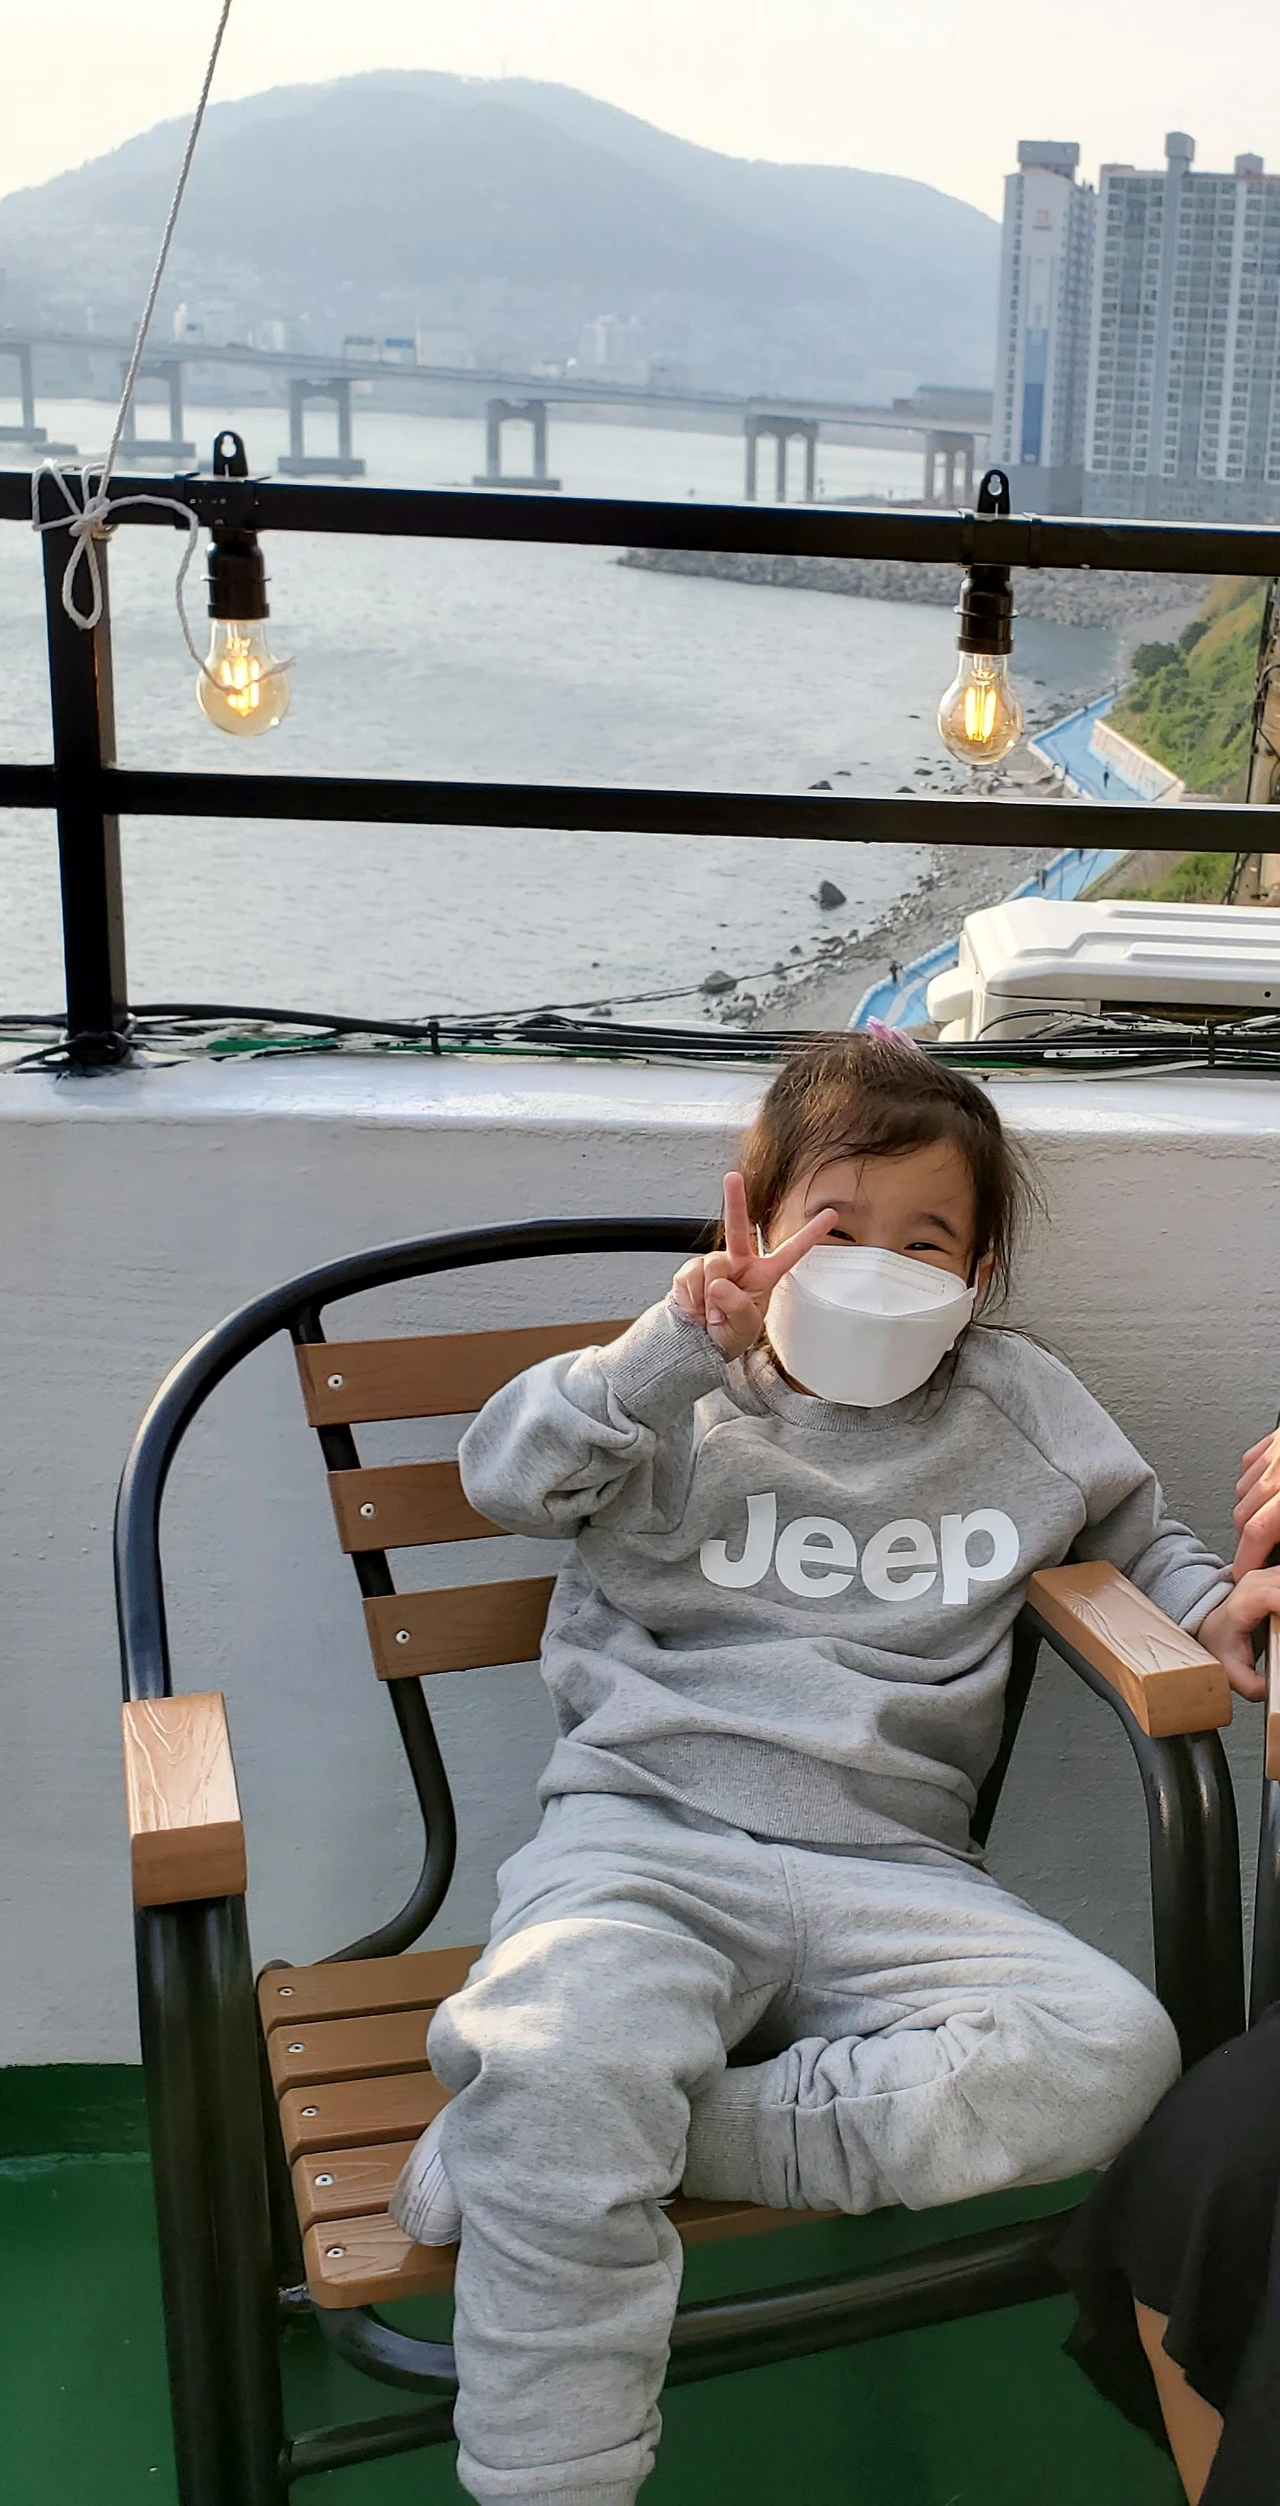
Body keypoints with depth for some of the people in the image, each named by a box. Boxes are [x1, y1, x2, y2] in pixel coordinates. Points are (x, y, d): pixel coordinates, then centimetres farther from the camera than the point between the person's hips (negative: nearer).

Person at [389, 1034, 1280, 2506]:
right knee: (562, 2063, -35)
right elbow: (508, 1473, -6)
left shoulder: (1017, 1408, 16)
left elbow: (1136, 1538, 31)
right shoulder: (684, 1404, 8)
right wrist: (678, 1344, -18)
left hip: (887, 1873, 3)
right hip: (645, 1840, -3)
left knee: (1110, 2053, -25)